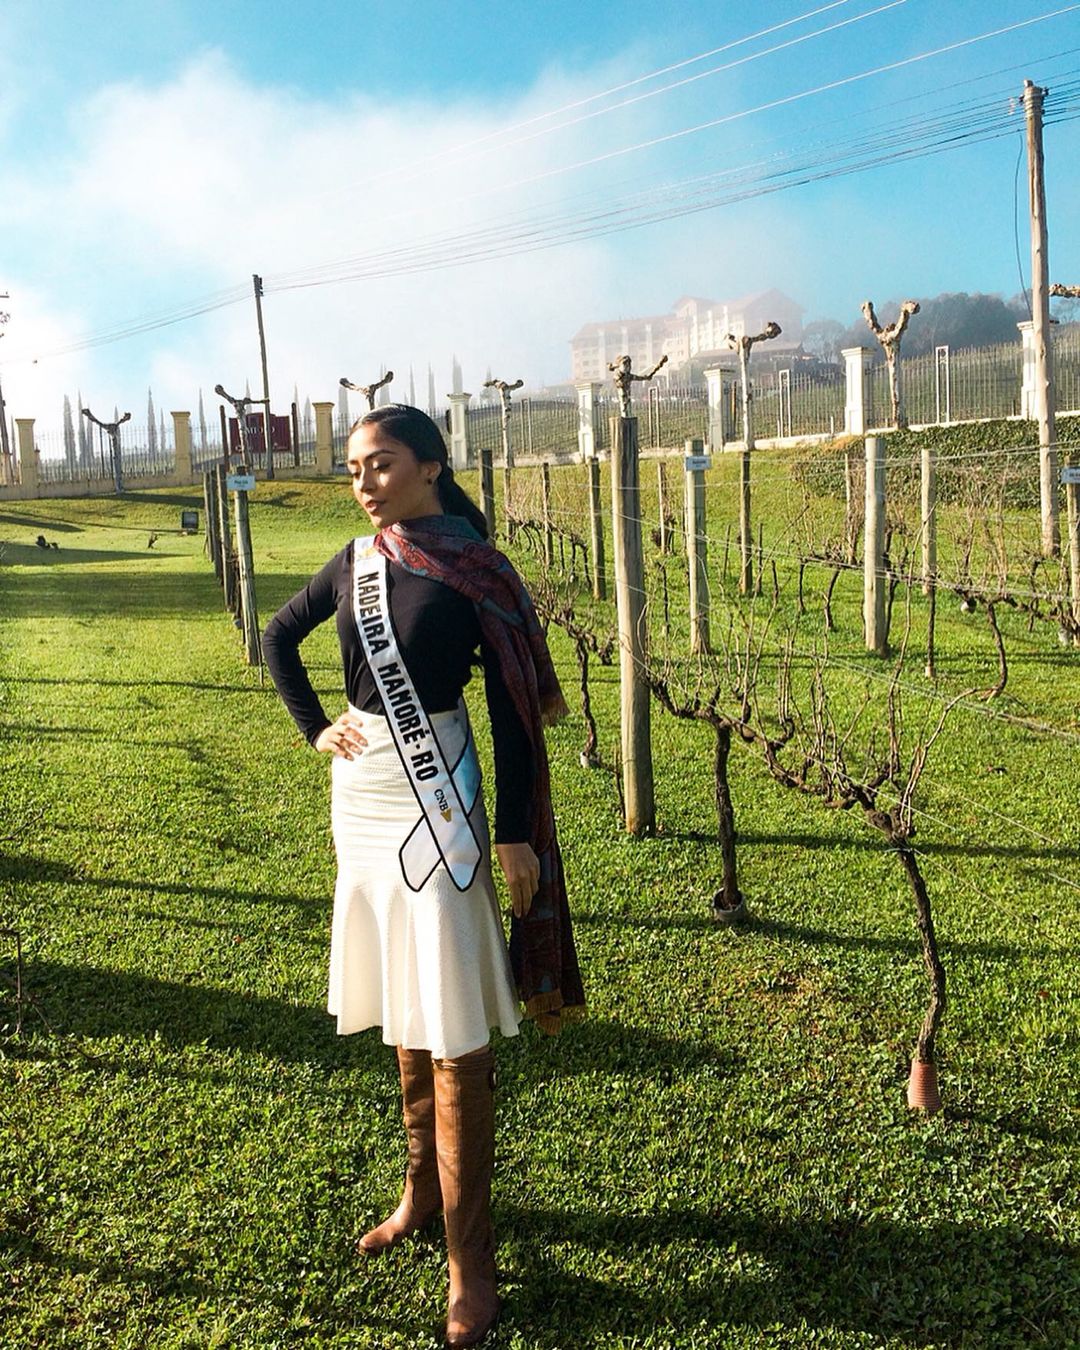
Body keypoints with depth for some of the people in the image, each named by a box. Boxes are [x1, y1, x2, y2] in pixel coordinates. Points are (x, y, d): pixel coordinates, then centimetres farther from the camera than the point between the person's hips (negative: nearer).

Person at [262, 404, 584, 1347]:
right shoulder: (357, 562, 6)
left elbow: (514, 712, -10)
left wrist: (514, 833, -13)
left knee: (453, 1026, -2)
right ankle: (423, 1187, 36)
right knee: (401, 1010, 18)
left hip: (434, 799, -6)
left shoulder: (476, 574, -10)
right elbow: (279, 639, 21)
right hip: (360, 790, 6)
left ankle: (469, 1254, 9)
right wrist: (314, 728, 9)